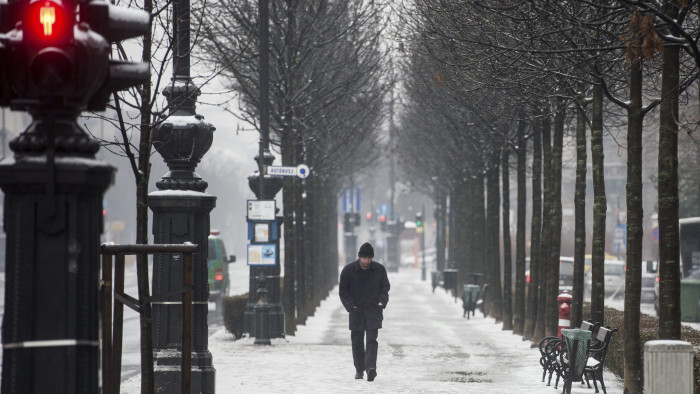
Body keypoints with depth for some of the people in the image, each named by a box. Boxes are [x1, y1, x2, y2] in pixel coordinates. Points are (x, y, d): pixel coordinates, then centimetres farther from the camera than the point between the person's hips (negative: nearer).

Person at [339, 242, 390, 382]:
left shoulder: (380, 269, 0)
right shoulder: (348, 270, -4)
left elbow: (385, 288, 10)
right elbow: (343, 291, 0)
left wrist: (381, 302, -7)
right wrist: (351, 306, -11)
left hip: (373, 310, -1)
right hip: (356, 311, 1)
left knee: (372, 339, -13)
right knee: (357, 341, 6)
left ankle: (371, 367, -23)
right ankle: (359, 369, 21)